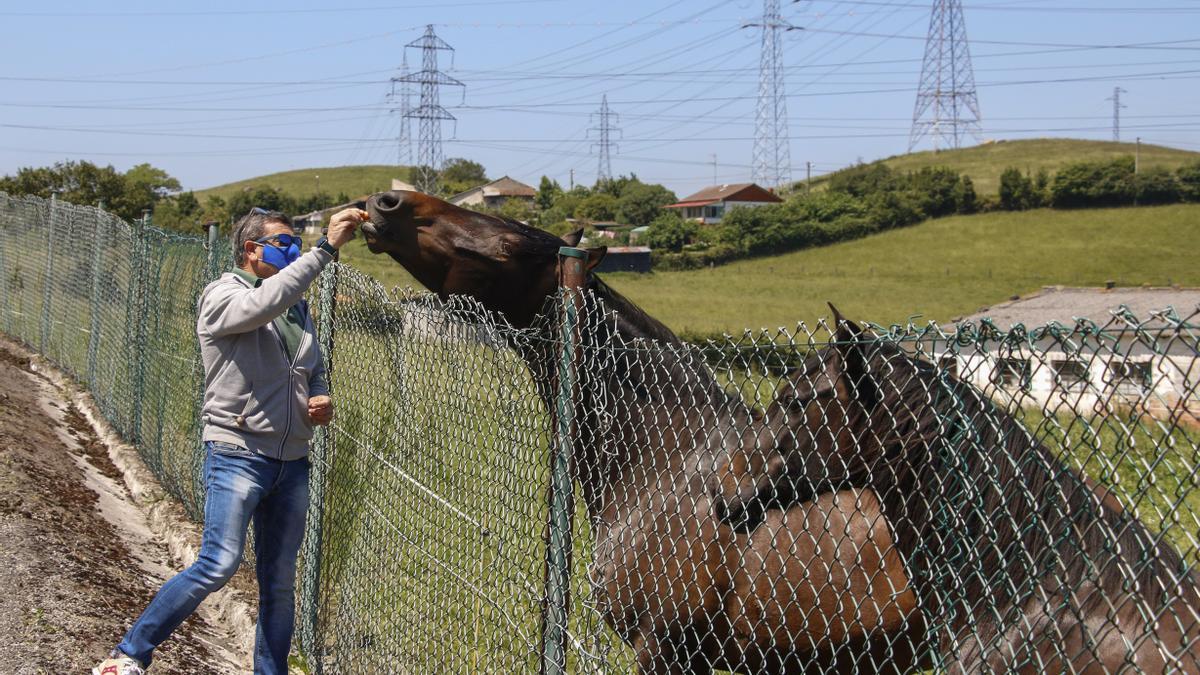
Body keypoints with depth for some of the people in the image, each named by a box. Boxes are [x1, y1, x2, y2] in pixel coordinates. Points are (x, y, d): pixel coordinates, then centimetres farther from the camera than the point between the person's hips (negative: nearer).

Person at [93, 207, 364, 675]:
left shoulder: (296, 306, 17)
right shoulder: (223, 295, -6)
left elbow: (315, 373, 28)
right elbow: (264, 303, -29)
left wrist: (323, 402, 5)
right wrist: (327, 247, -30)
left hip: (292, 462, 7)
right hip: (238, 455, -7)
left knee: (280, 581, 8)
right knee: (218, 565, -16)